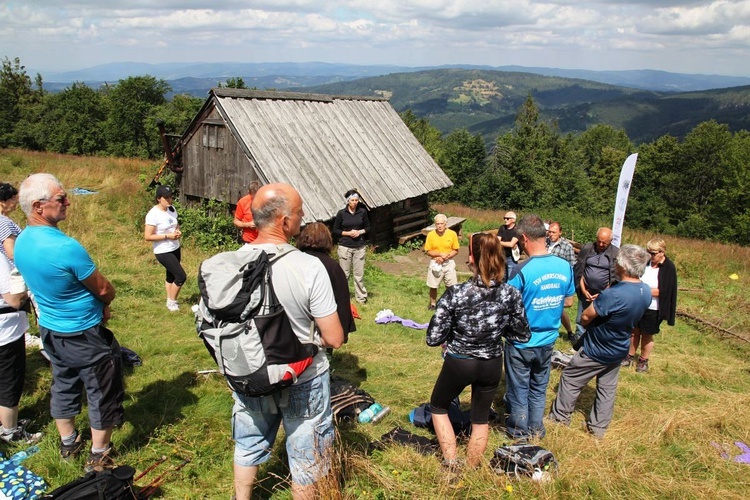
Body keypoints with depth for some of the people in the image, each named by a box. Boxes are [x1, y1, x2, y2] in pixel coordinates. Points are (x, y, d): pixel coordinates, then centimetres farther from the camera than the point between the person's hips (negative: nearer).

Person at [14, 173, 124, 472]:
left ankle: (68, 443, 41)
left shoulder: (20, 243, -4)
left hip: (50, 331, 8)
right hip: (84, 335, -8)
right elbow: (104, 290, -19)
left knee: (63, 387, 24)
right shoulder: (66, 248, -31)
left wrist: (95, 305, 8)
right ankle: (98, 457, 23)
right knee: (102, 394, 9)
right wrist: (102, 304, 5)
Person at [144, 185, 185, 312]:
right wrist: (167, 236, -24)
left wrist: (178, 231, -5)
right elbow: (147, 236, -21)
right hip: (163, 252, -8)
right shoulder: (153, 214, -21)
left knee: (171, 275, 18)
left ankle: (170, 301, 33)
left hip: (175, 249, 8)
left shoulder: (172, 209, 2)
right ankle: (171, 302, 11)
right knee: (181, 276, -8)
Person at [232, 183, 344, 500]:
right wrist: (313, 338, 0)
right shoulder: (308, 267, -27)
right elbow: (335, 339, -21)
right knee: (306, 456, 19)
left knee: (248, 446, 29)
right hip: (302, 381, -4)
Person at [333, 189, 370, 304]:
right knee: (344, 273, 4)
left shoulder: (362, 212, 0)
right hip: (345, 247, -1)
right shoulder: (341, 213, -4)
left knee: (359, 273, 4)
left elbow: (368, 228, 10)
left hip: (359, 247, 1)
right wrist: (348, 233, -12)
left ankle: (361, 297, 17)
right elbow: (335, 230, 1)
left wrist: (360, 232, -9)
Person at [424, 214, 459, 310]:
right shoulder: (430, 234, -9)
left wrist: (445, 257, -16)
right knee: (433, 286, 8)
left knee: (450, 286, 8)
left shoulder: (452, 234, -9)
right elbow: (428, 251, -4)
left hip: (448, 263, 0)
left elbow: (456, 251, -3)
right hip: (435, 263, 0)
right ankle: (432, 304, 28)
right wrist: (440, 254, -18)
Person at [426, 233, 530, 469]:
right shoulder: (511, 294, -15)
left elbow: (433, 338, -20)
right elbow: (523, 335, -3)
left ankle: (452, 466, 22)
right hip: (492, 364, 3)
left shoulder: (455, 294, -25)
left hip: (458, 363, -3)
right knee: (481, 418, 24)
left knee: (438, 406, 25)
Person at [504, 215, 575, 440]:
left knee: (518, 390, 14)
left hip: (521, 343, -5)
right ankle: (536, 430, 37)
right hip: (548, 341, 5)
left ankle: (519, 434, 30)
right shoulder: (565, 266, -8)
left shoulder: (522, 270, -25)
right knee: (539, 388, 22)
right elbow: (568, 302, 6)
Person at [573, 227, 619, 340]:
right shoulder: (587, 248, -1)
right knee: (581, 320, 8)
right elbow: (578, 271, 2)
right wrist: (583, 290, -3)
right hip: (585, 292, 2)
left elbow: (615, 278, -6)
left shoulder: (616, 253, -6)